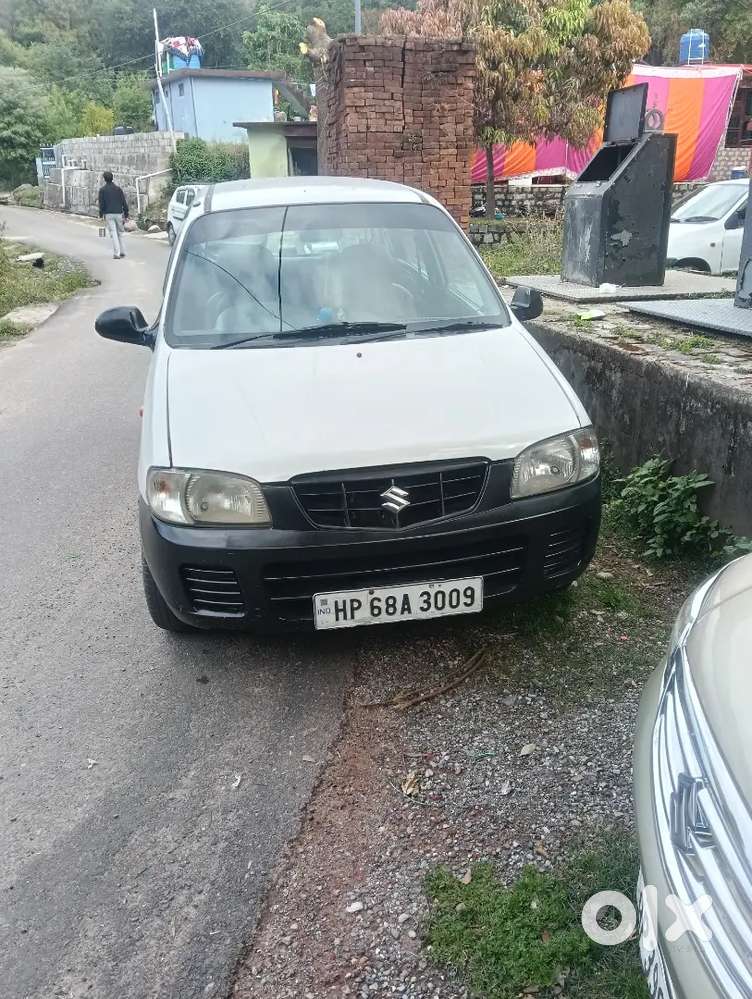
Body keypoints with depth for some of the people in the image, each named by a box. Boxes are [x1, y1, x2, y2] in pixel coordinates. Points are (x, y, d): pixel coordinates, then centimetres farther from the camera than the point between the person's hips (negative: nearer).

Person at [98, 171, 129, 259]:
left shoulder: (102, 190, -1)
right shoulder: (118, 189, 4)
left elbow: (101, 204, -5)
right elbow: (124, 202, 1)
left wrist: (101, 215, 2)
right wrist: (126, 214, 7)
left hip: (108, 214, -2)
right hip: (118, 214, 2)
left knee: (113, 234, -4)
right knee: (120, 233, 15)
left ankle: (116, 253, -10)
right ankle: (122, 252, 16)